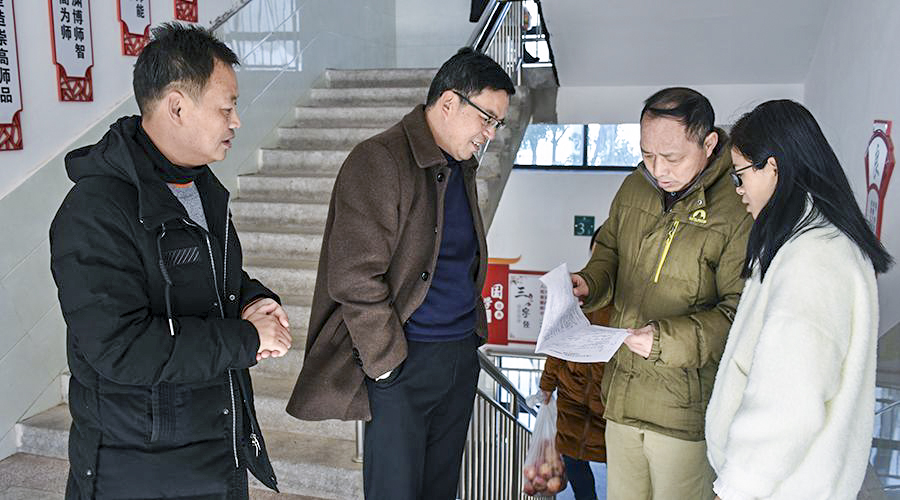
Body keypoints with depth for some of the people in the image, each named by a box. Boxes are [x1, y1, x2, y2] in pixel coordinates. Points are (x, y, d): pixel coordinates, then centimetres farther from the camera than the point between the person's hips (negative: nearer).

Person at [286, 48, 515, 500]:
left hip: (461, 355, 8)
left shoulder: (461, 166, 13)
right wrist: (388, 362, -16)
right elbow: (355, 278, -19)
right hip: (403, 362, -8)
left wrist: (474, 327, 13)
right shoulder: (378, 161, -15)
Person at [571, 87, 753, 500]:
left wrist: (669, 340, -27)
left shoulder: (740, 210, -18)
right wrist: (590, 283, -1)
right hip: (621, 394, 6)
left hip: (687, 408, -6)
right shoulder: (634, 187, 4)